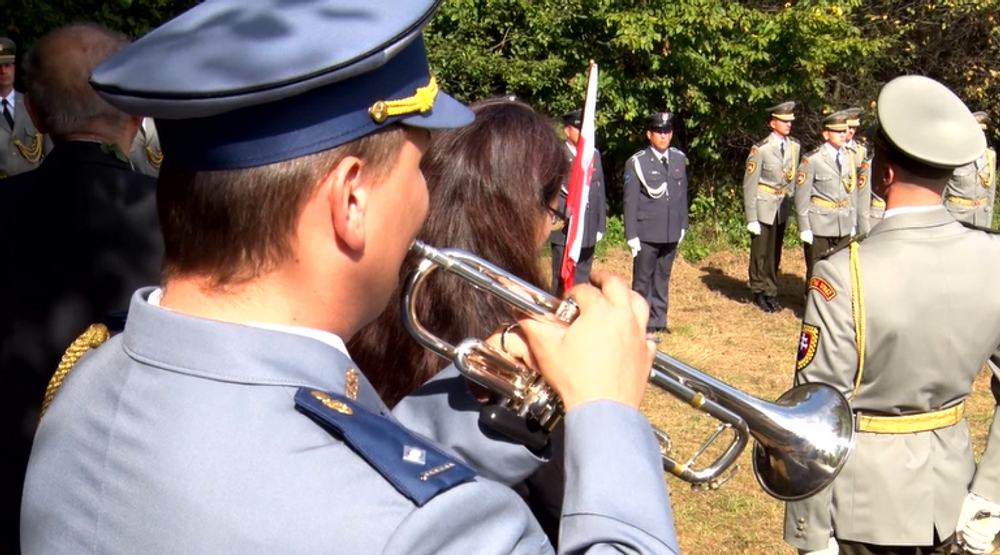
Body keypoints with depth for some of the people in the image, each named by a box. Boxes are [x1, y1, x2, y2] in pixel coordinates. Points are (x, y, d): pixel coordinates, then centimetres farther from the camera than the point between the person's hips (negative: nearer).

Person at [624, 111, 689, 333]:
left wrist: (683, 225, 11)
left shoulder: (679, 159, 5)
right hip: (646, 233, -4)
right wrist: (631, 235, -10)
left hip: (671, 232, 4)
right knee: (643, 280, 5)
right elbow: (630, 201, -9)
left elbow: (682, 194, 11)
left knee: (662, 278, 14)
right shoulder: (637, 163, -10)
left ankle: (658, 321, 24)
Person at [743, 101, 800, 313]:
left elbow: (794, 178, 7)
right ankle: (758, 293, 22)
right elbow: (749, 185, -12)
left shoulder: (795, 146, 0)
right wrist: (751, 218, -13)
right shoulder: (761, 149, -14)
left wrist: (792, 204, 3)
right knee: (760, 253, 6)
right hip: (763, 206, -4)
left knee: (775, 253, 12)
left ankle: (771, 293, 24)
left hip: (783, 206, 4)